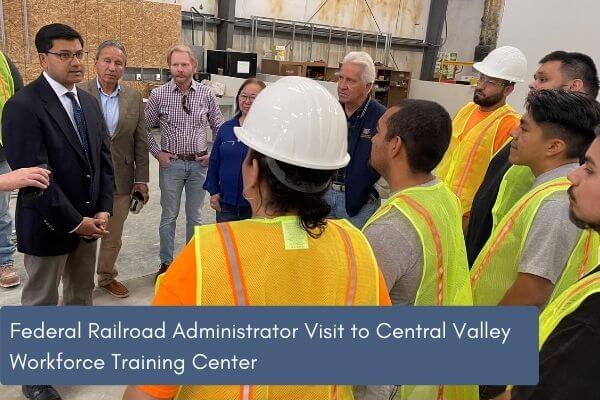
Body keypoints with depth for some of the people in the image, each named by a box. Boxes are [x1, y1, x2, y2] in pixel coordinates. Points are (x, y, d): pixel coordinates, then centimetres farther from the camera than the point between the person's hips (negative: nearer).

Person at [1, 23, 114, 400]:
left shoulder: (89, 101, 5)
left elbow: (104, 158, 6)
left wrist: (102, 211, -4)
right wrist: (74, 222, -17)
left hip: (89, 220, 6)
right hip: (49, 225, -6)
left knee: (82, 294, 21)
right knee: (41, 302, 11)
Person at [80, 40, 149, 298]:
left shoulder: (134, 98, 3)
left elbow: (140, 142, 5)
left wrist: (141, 179, 2)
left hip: (120, 180, 3)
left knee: (113, 236, 17)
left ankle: (107, 276, 39)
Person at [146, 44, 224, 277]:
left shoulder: (206, 94, -1)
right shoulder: (159, 95, -4)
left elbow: (219, 127, 9)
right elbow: (145, 128, 5)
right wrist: (157, 153, -2)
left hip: (199, 163, 1)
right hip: (171, 162, -1)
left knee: (194, 216, 13)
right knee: (169, 216, 10)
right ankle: (166, 262, 25)